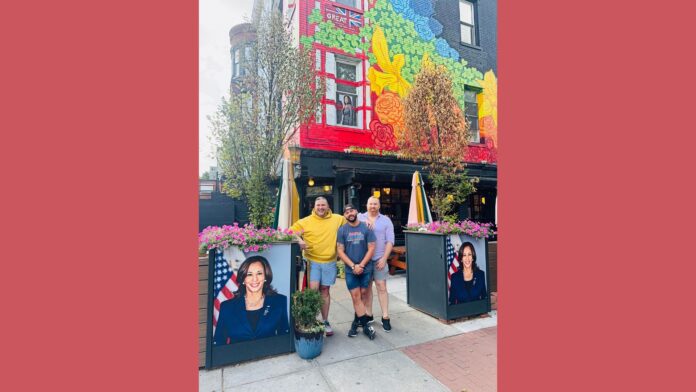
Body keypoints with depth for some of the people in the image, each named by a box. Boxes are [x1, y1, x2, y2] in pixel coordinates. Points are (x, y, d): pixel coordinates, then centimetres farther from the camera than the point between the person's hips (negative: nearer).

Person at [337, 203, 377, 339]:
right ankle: (366, 325, 11)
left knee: (361, 296, 10)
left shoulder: (366, 228, -2)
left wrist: (361, 265, -11)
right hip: (350, 270, 0)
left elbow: (371, 248, -3)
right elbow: (340, 251, -4)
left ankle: (356, 322, 28)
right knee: (356, 297, 0)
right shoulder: (342, 230, -1)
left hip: (366, 268, 0)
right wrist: (353, 266, -12)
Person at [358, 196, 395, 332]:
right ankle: (368, 315, 22)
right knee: (366, 287, 10)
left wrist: (384, 258, -7)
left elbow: (390, 241, 0)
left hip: (379, 259, -1)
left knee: (381, 287, -1)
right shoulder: (360, 217, 7)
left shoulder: (386, 220, 5)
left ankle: (385, 317, 9)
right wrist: (364, 223, -23)